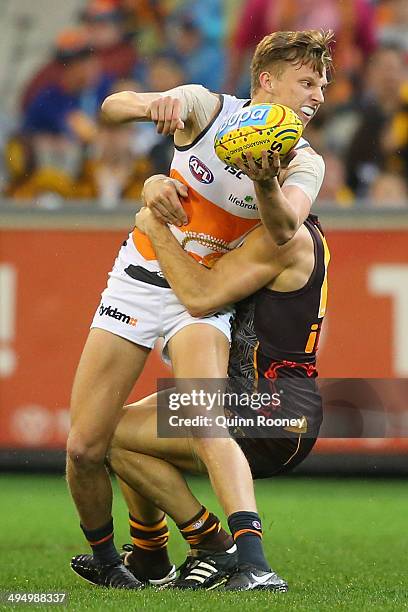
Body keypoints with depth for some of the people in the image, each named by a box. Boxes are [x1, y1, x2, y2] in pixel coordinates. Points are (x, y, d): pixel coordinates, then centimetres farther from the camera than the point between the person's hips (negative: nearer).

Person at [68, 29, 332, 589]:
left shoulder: (304, 163, -7)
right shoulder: (208, 108, -7)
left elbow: (284, 230, -27)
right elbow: (113, 106, -18)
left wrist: (265, 183, -49)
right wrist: (155, 104, -41)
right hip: (137, 281, 1)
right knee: (84, 449, -2)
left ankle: (252, 565, -39)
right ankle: (104, 558, 23)